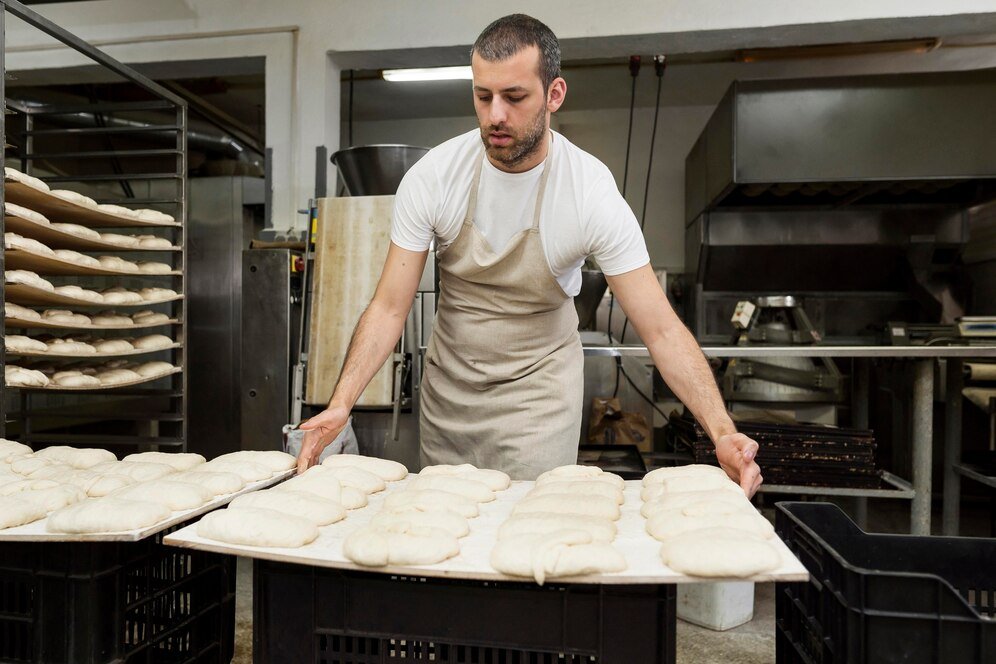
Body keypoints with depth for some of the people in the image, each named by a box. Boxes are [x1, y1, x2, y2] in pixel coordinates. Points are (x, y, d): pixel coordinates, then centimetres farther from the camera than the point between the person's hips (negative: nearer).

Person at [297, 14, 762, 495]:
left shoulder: (592, 191, -20)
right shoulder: (432, 176, -16)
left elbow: (660, 329, -20)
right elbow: (390, 307, -14)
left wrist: (722, 432, -31)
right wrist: (341, 403, -26)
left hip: (538, 385, -2)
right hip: (447, 382, 3)